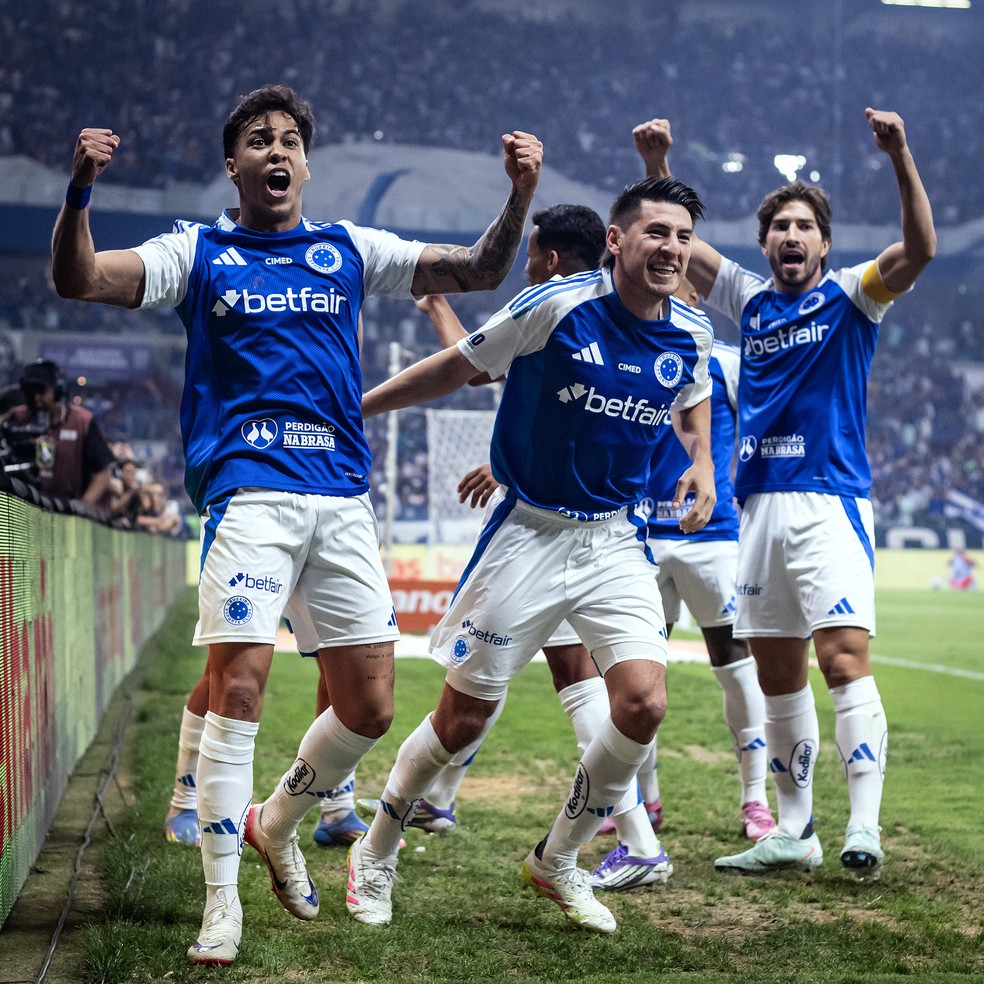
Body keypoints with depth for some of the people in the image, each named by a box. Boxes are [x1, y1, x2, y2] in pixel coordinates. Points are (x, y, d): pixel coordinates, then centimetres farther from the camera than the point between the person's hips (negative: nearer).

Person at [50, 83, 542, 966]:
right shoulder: (199, 252, 9)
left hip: (343, 498, 4)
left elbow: (479, 272, 14)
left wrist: (521, 193, -3)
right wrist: (80, 189, -21)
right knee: (237, 690, -13)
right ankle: (223, 902, -2)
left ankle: (278, 825, 30)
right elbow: (78, 279, -3)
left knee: (368, 710, 3)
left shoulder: (349, 250, 16)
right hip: (248, 491, -3)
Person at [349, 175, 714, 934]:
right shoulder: (557, 306, -15)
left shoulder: (691, 335, 1)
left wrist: (702, 465, 5)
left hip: (617, 542, 4)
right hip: (529, 533, -4)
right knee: (464, 717, 1)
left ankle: (558, 862, 11)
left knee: (643, 704, -14)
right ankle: (374, 856, 26)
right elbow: (456, 369, -4)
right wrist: (349, 406, -1)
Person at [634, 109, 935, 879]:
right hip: (761, 505, 6)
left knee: (843, 654, -18)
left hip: (832, 502, -5)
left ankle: (865, 825, -20)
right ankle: (795, 831, 16)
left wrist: (901, 158, -27)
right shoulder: (751, 299, 15)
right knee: (776, 674, 8)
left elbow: (919, 250, -16)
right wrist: (658, 164, 3)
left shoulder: (851, 295, 2)